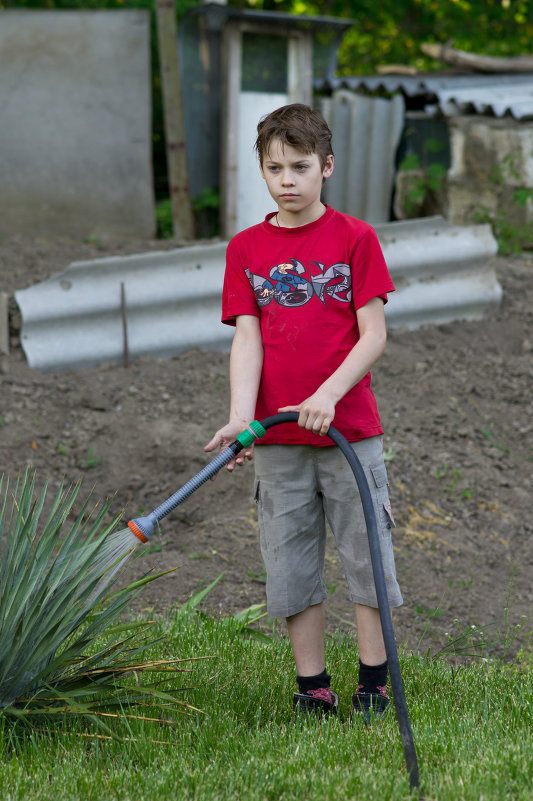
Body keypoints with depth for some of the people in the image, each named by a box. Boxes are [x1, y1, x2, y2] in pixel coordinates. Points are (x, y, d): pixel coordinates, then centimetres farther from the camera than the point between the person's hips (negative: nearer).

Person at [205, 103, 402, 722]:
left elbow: (373, 334, -5)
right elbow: (247, 340, -1)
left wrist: (329, 393, -20)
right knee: (292, 564, 6)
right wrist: (240, 419, -15)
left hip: (348, 428, -2)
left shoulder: (354, 237, -1)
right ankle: (312, 688, 15)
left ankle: (373, 681, 15)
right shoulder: (245, 248, 6)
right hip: (277, 438, 2)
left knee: (365, 553, 3)